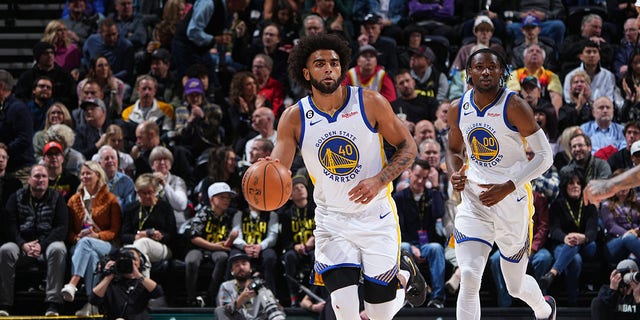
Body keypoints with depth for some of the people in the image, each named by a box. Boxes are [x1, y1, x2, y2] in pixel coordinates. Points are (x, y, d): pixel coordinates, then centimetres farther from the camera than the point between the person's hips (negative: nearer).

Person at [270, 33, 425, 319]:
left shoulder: (370, 103, -11)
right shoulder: (294, 118, -8)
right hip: (332, 221, 1)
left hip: (376, 216, -1)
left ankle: (404, 273, 39)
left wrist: (379, 181, -19)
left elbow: (408, 147, -3)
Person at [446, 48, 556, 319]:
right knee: (469, 277, -17)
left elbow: (545, 155, -13)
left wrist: (507, 187, -21)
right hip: (474, 201, 3)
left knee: (516, 285, 14)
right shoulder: (459, 110, 1)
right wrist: (455, 174, -4)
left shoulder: (513, 107, -14)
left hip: (512, 202, -3)